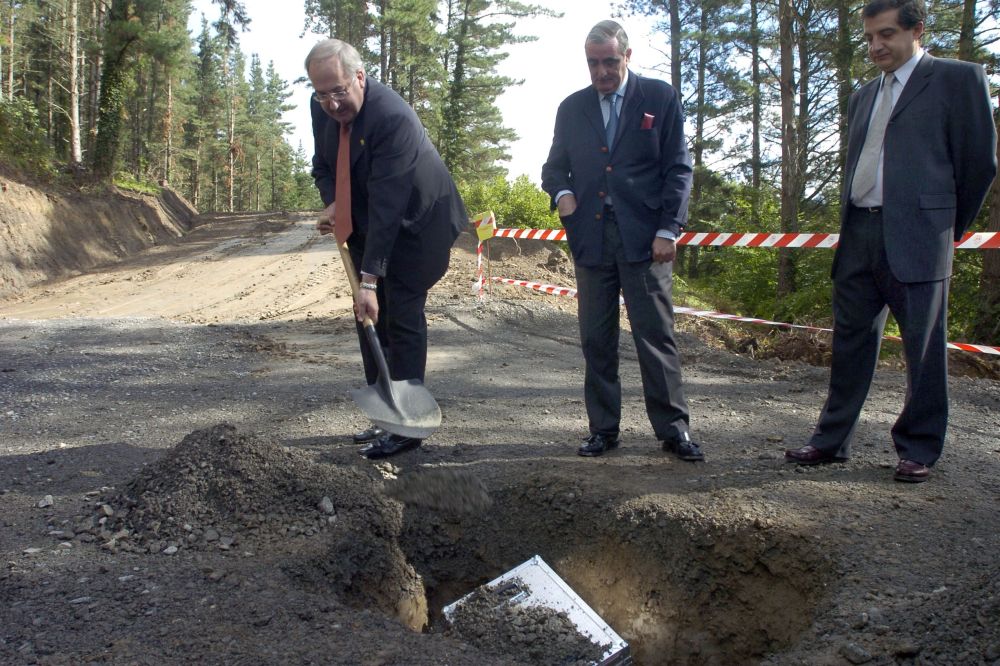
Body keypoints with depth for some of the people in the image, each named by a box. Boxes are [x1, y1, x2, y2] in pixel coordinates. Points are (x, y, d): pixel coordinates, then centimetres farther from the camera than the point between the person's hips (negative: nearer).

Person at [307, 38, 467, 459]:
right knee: (370, 318, 9)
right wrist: (332, 202, -12)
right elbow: (323, 165, 11)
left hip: (417, 222, -8)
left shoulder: (393, 117, -31)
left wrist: (370, 279, -36)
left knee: (401, 319, -10)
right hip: (367, 223, 8)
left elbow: (387, 204, -34)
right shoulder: (322, 108, -6)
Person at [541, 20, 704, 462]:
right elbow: (554, 167, 19)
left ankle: (673, 429, 6)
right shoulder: (571, 108, 13)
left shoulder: (660, 98, 5)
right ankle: (603, 428, 14)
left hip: (644, 238, -3)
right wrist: (561, 192, -5)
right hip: (591, 237, 3)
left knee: (656, 335, -3)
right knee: (596, 340, 5)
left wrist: (668, 230, -7)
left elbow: (678, 168, 2)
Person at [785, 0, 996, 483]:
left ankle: (918, 450, 12)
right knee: (851, 341, 10)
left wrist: (947, 227, 5)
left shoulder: (957, 79, 1)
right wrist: (850, 223, 13)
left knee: (923, 348, 1)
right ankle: (832, 440, 18)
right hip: (858, 234, 6)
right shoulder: (863, 96, 20)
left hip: (916, 237, -6)